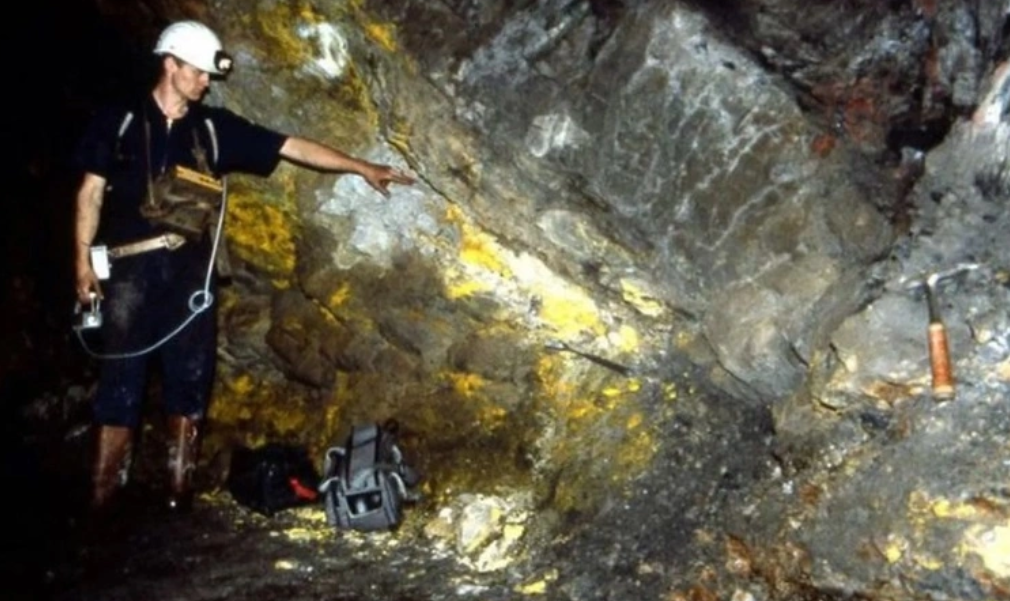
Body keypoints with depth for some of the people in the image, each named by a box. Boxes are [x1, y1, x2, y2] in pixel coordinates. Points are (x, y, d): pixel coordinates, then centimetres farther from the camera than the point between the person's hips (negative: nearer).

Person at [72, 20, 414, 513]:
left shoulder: (215, 128, 10)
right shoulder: (118, 120, 6)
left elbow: (293, 147, 8)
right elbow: (92, 191, 6)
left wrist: (363, 167, 6)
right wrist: (83, 258, -3)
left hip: (190, 269, 3)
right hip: (131, 268, -2)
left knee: (189, 378, 4)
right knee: (121, 377, -3)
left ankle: (180, 492, 13)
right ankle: (102, 499, 2)